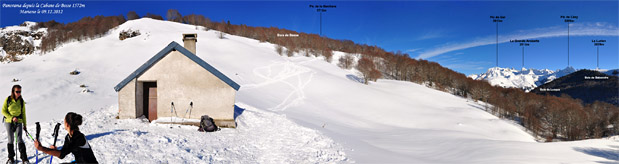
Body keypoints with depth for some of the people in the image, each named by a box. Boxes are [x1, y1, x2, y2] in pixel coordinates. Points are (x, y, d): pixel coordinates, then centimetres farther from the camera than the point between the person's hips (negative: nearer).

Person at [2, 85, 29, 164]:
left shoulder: (21, 101, 2)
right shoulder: (8, 100, -4)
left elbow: (23, 113, 9)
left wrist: (24, 125, 9)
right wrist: (11, 118, -15)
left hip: (18, 122, 0)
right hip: (9, 122, 0)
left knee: (19, 139, -9)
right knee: (10, 140, 6)